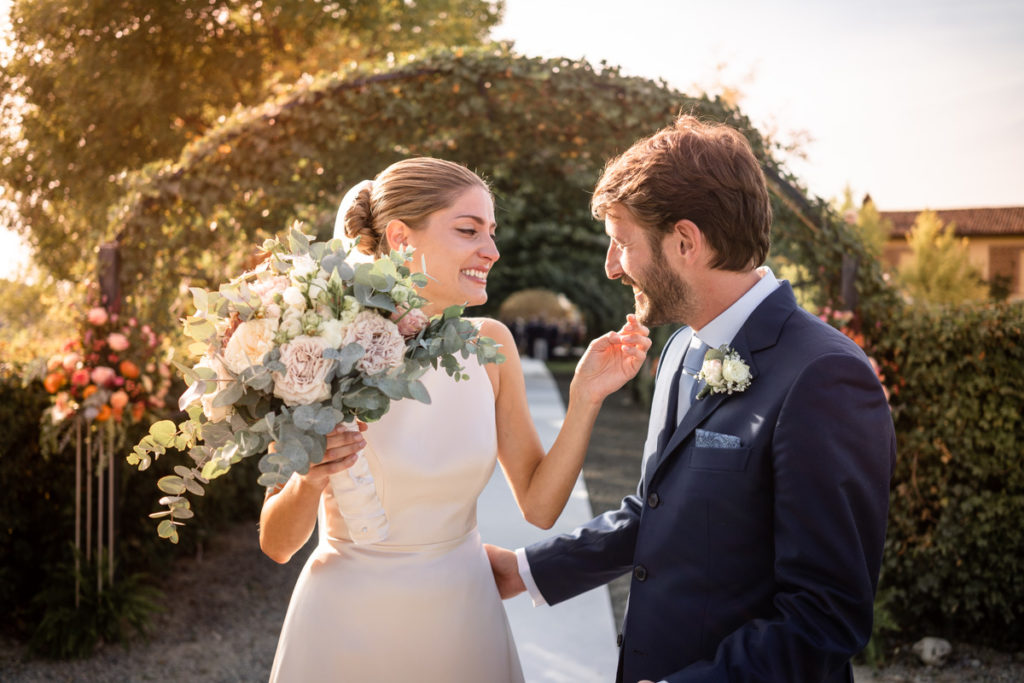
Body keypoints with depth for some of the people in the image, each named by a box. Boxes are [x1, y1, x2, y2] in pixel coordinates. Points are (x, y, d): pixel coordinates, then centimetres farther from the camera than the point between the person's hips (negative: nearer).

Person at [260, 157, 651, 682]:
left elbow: (540, 506, -4)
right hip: (347, 624, -3)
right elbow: (277, 544, -9)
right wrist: (310, 478, -29)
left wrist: (585, 398, -14)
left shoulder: (490, 344, -6)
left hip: (461, 617, 3)